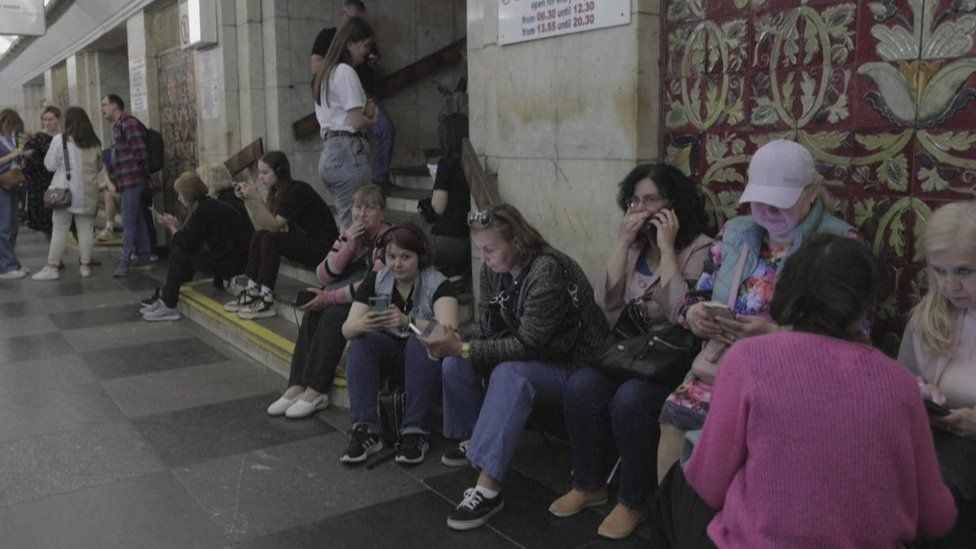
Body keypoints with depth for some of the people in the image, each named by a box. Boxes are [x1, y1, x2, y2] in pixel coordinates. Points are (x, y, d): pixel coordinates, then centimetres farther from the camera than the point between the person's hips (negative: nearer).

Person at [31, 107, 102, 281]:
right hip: (88, 192, 3)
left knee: (59, 229, 3)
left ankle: (52, 267, 5)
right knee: (86, 229, 7)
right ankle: (85, 265, 10)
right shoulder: (95, 142, 3)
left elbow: (49, 165, -1)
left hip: (65, 189, -3)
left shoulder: (60, 140, -8)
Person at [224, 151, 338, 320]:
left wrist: (256, 198, -23)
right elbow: (263, 225, 4)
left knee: (271, 240, -24)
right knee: (258, 236, -2)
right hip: (302, 241, 9)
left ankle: (267, 300, -20)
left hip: (323, 247, -9)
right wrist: (247, 200, -3)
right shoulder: (278, 191, 9)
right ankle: (252, 292, -4)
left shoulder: (297, 191, -18)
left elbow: (274, 225, -21)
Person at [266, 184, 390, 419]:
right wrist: (348, 246, -14)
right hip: (348, 298, 7)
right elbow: (323, 276, 0)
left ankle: (315, 390, -24)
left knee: (334, 315, -28)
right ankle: (298, 386, -18)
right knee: (312, 312, -17)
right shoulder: (348, 236, 10)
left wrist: (329, 297, -22)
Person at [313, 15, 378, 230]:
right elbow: (357, 122, -13)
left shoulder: (326, 73, 22)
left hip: (328, 152, 10)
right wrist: (371, 118, 8)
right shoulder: (346, 72, -8)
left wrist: (365, 111, 7)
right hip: (348, 152, -10)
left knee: (348, 226, 9)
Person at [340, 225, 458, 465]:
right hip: (388, 356, 3)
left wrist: (408, 323, -46)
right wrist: (363, 324, -36)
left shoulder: (437, 284, -13)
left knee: (420, 341, -32)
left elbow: (449, 330, -30)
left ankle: (415, 432, -29)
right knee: (362, 339, -24)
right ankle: (366, 430, -26)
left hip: (424, 360, -3)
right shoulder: (375, 281, -3)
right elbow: (347, 329, -12)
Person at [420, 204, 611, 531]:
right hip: (529, 356, 8)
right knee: (455, 362, -8)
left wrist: (463, 349, -32)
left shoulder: (547, 270, -26)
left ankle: (489, 488, -38)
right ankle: (474, 440, 11)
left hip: (571, 367, -8)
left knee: (510, 373, -35)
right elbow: (490, 327, 4)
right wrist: (454, 339, -16)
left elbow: (528, 346, -28)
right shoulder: (494, 271, -3)